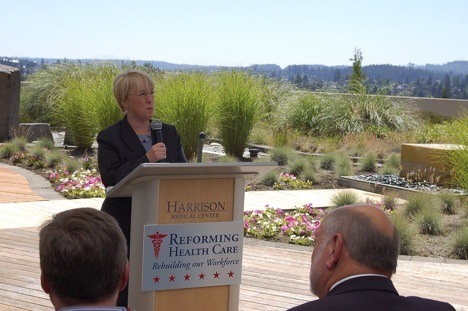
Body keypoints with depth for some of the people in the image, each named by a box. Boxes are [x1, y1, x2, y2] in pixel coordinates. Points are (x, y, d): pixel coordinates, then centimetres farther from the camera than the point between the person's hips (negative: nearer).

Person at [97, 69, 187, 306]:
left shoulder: (169, 133, 14)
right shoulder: (109, 138, 0)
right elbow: (110, 178, -12)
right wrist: (146, 159, -20)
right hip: (125, 226, -3)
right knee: (125, 296, -3)